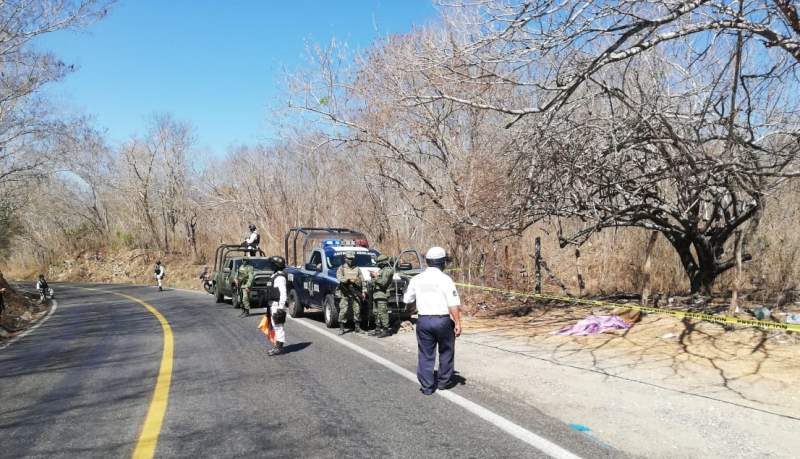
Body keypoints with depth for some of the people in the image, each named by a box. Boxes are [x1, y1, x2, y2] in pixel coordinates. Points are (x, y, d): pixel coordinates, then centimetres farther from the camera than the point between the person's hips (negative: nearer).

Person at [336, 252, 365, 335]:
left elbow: (362, 281, 14)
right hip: (345, 294, -3)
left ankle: (357, 328, 12)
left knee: (357, 310, 3)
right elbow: (339, 277, -12)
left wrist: (364, 291, 5)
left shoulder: (357, 269, 16)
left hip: (356, 293, 3)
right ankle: (341, 328, 3)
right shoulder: (341, 268, 7)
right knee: (343, 311, -5)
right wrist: (348, 279, -27)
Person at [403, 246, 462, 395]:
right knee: (446, 352, 17)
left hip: (423, 320, 3)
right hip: (443, 320, -3)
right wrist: (458, 323, -9)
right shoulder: (445, 279, -12)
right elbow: (453, 304, -16)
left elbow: (407, 299, 11)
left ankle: (427, 386, 11)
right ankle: (444, 381, 26)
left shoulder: (416, 279, 0)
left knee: (426, 354, 10)